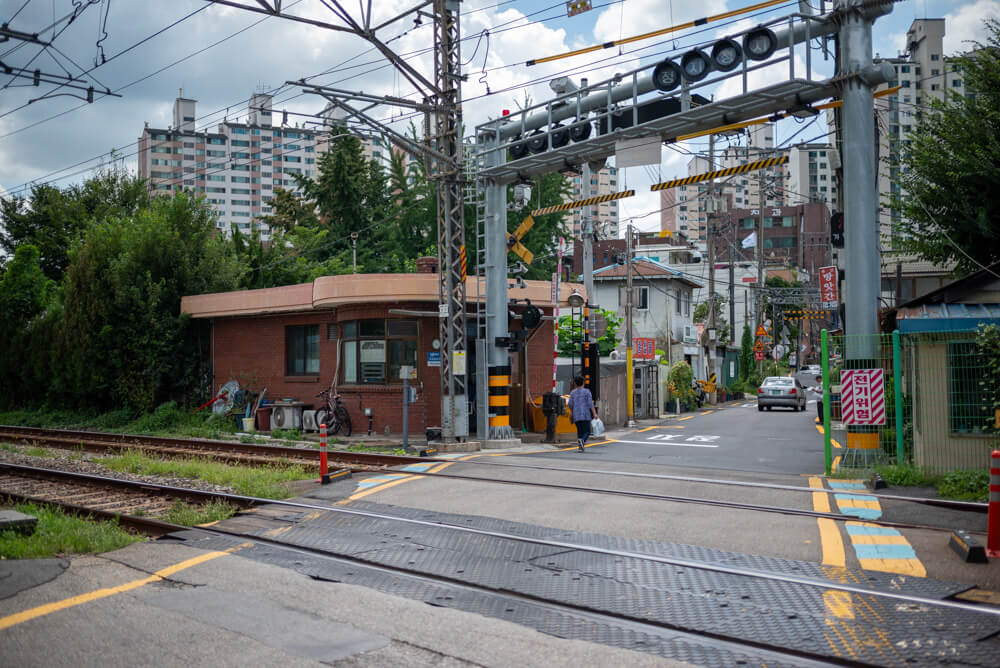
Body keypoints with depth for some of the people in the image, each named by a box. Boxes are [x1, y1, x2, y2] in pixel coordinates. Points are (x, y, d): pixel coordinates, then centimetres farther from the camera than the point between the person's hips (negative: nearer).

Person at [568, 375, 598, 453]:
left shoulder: (573, 392, 7)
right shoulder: (587, 391, -1)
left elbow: (570, 404, 1)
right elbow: (590, 403, -9)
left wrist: (571, 412, 18)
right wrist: (594, 413, -11)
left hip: (576, 415, 3)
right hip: (585, 415, -3)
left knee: (580, 431, 14)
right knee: (587, 432, -1)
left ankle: (581, 447, 2)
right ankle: (582, 440, -31)